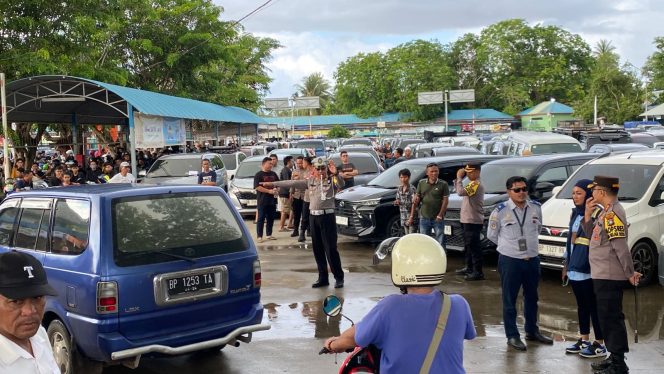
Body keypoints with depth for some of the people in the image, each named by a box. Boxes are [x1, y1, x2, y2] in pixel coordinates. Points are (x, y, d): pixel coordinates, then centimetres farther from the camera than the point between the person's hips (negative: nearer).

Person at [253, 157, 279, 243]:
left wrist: (277, 189, -4)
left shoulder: (273, 174, 14)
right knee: (261, 219, -3)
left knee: (271, 218, 10)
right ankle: (259, 236, -2)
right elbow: (257, 187, -14)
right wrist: (269, 191, -20)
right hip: (262, 201, -6)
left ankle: (269, 234, 21)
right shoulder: (258, 175, -5)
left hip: (272, 200, 6)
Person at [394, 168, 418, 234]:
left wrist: (411, 217, -19)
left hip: (411, 217, -7)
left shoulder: (412, 189, -12)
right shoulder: (399, 189, 9)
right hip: (403, 217, 7)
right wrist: (397, 202, -6)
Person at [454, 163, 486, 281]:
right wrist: (458, 178, 7)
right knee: (468, 245, 18)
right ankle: (469, 268, 28)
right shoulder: (472, 184, 17)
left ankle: (478, 272, -7)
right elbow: (458, 190, 21)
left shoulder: (476, 184, -17)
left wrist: (459, 178, -19)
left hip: (473, 221, -11)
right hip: (468, 220, 11)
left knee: (474, 246, -9)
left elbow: (461, 192, -30)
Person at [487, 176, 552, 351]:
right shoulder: (500, 211, -12)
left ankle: (532, 331, 32)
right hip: (510, 260, -4)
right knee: (510, 300, 2)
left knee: (532, 297, 17)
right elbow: (491, 234, 1)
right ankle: (512, 336, 12)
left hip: (533, 259, 5)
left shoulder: (536, 207, 1)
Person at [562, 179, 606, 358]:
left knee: (594, 307, 1)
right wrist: (566, 264, 21)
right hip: (574, 269, 8)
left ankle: (600, 344, 11)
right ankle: (584, 340, 27)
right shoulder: (575, 214, 13)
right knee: (581, 306, 16)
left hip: (589, 270, -8)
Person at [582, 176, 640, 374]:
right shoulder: (604, 211, 13)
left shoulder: (613, 213, -18)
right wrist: (588, 214, 3)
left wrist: (630, 273, -17)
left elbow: (621, 247, -21)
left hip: (609, 277, -10)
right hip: (603, 275, 10)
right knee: (608, 318, 17)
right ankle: (615, 358, 26)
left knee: (611, 318, -6)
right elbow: (592, 234, 17)